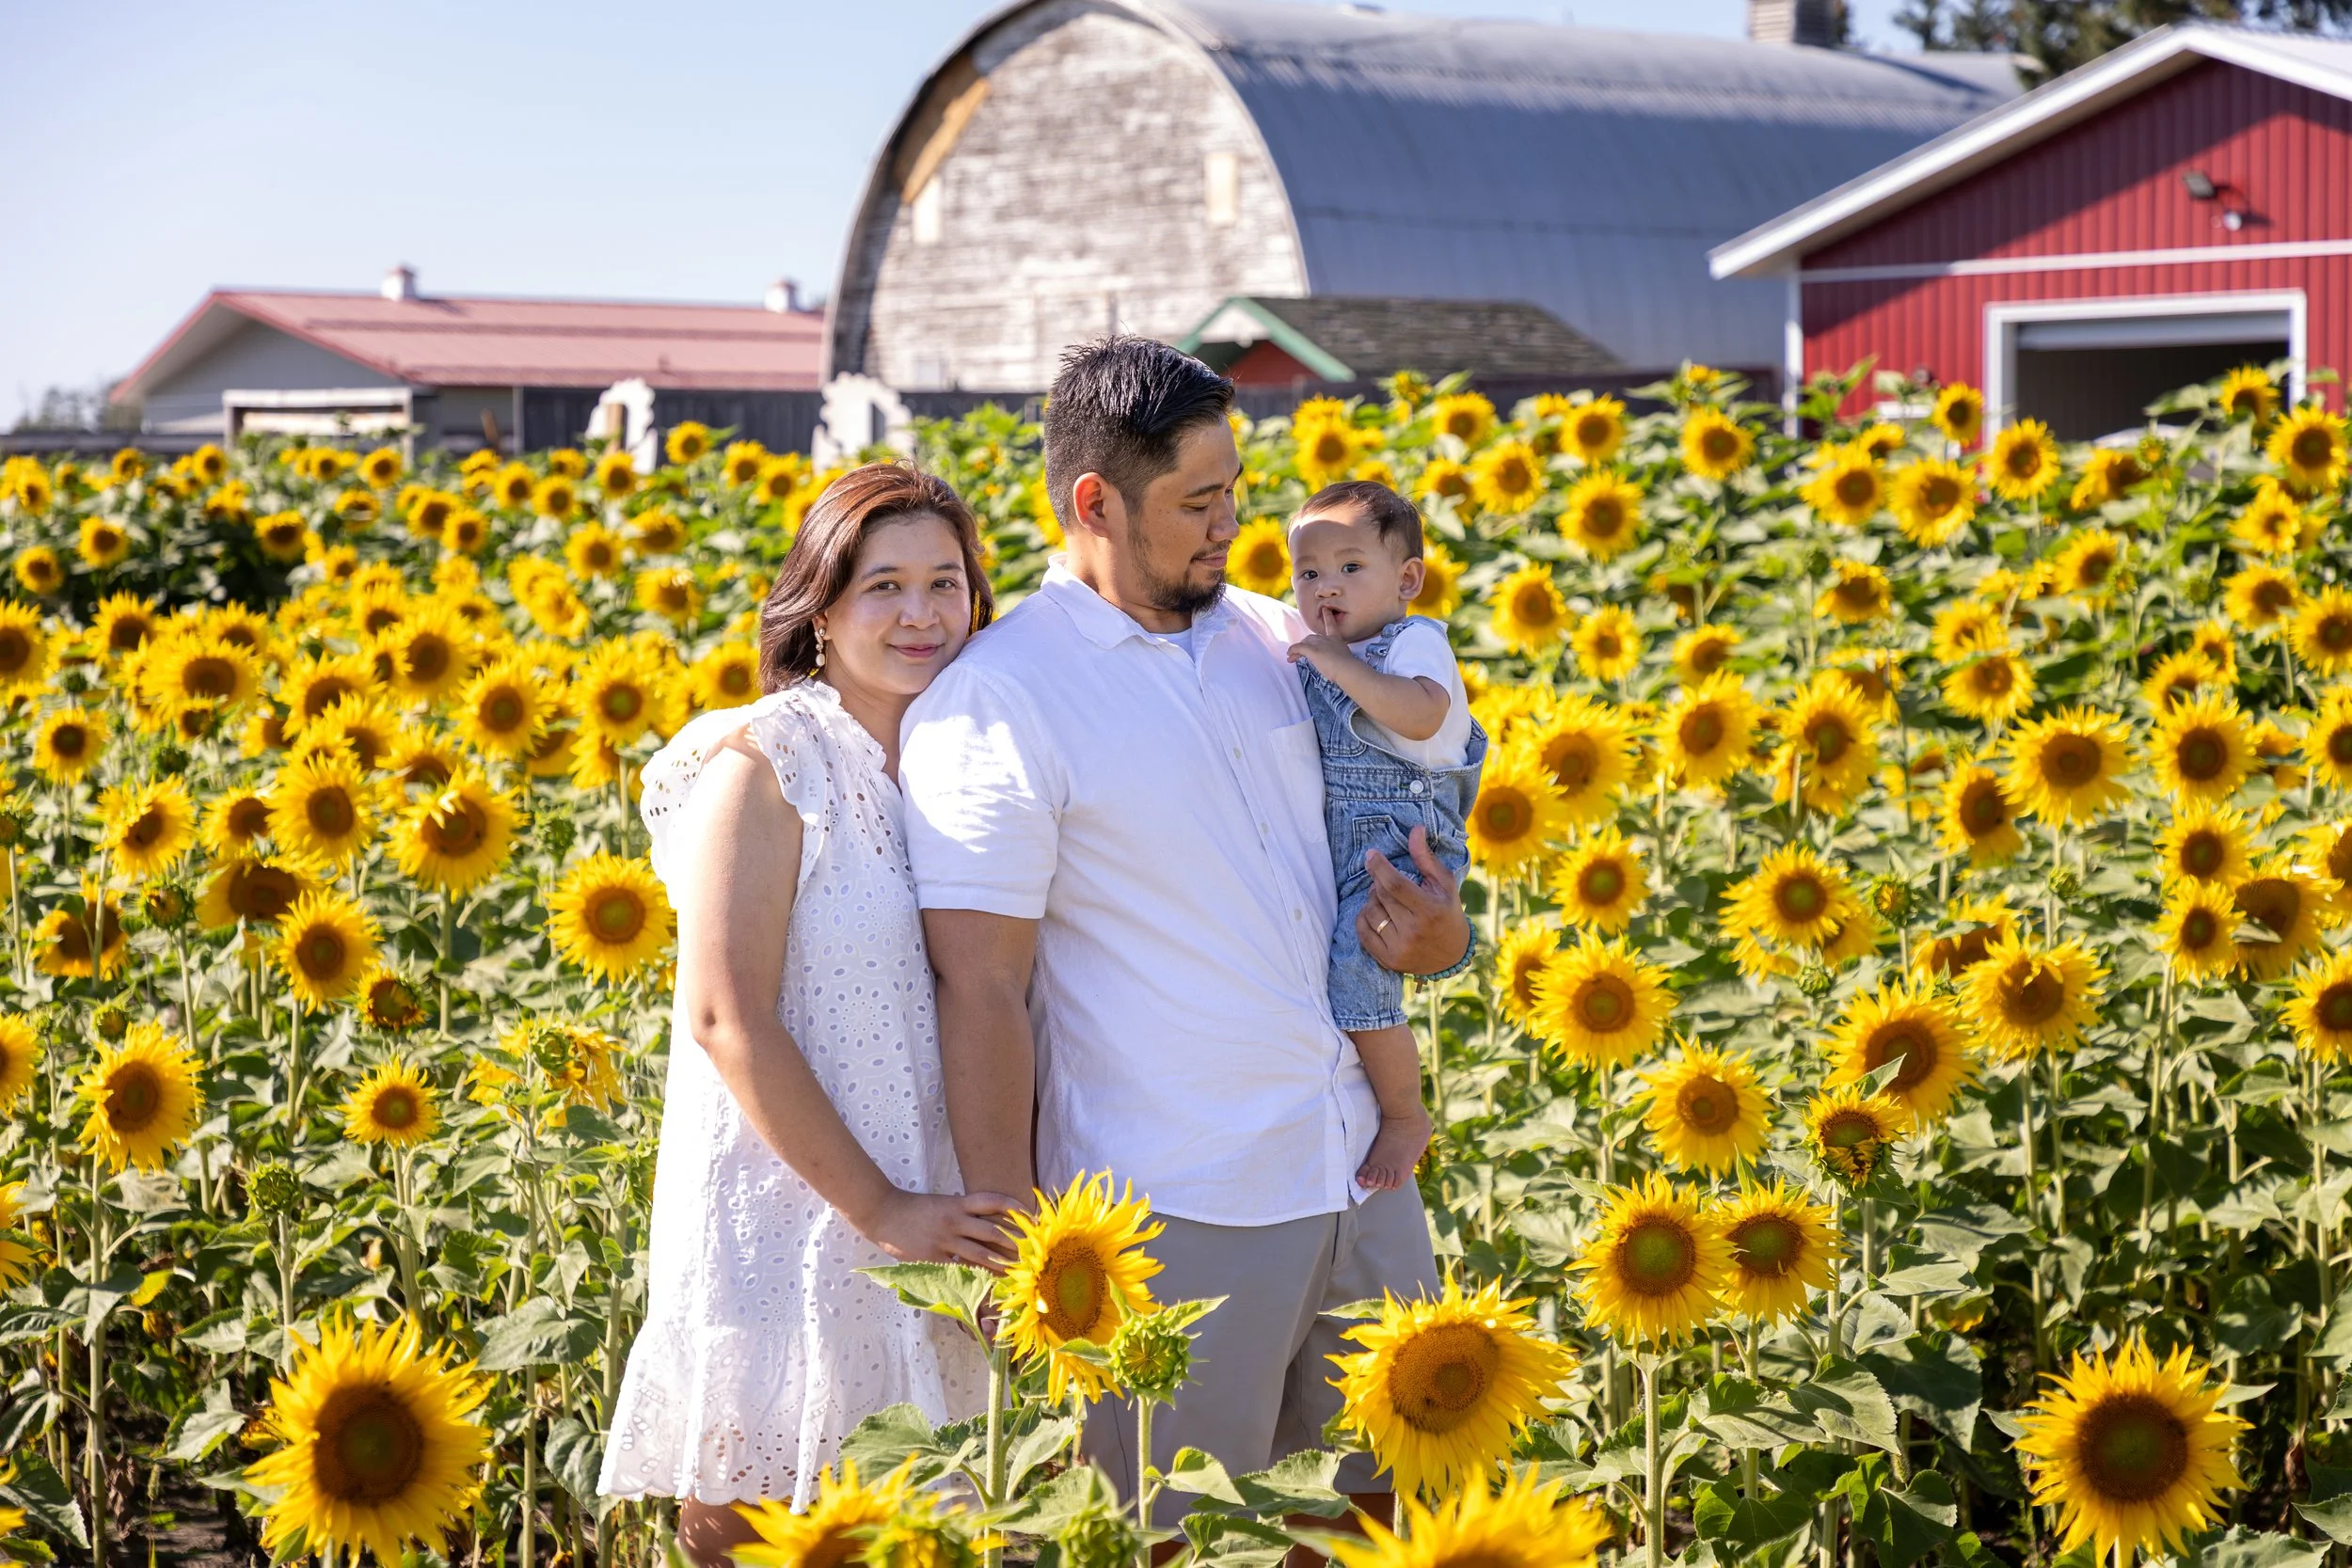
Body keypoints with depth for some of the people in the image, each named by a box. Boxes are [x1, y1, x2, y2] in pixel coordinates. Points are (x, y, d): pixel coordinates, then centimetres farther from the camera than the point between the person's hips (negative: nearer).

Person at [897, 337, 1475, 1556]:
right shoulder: (996, 702, -13)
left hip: (1361, 1170, 7)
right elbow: (979, 995, -14)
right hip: (1177, 1214, -6)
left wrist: (1438, 931, 1)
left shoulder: (1270, 636, 7)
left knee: (1396, 1499, 15)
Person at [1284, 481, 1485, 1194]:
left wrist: (1337, 661, -26)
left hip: (1400, 850, -9)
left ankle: (1407, 1117, -1)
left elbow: (1422, 714, -31)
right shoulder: (1311, 657, 15)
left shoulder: (1413, 644, -9)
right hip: (1326, 859, 9)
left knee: (1358, 981, -21)